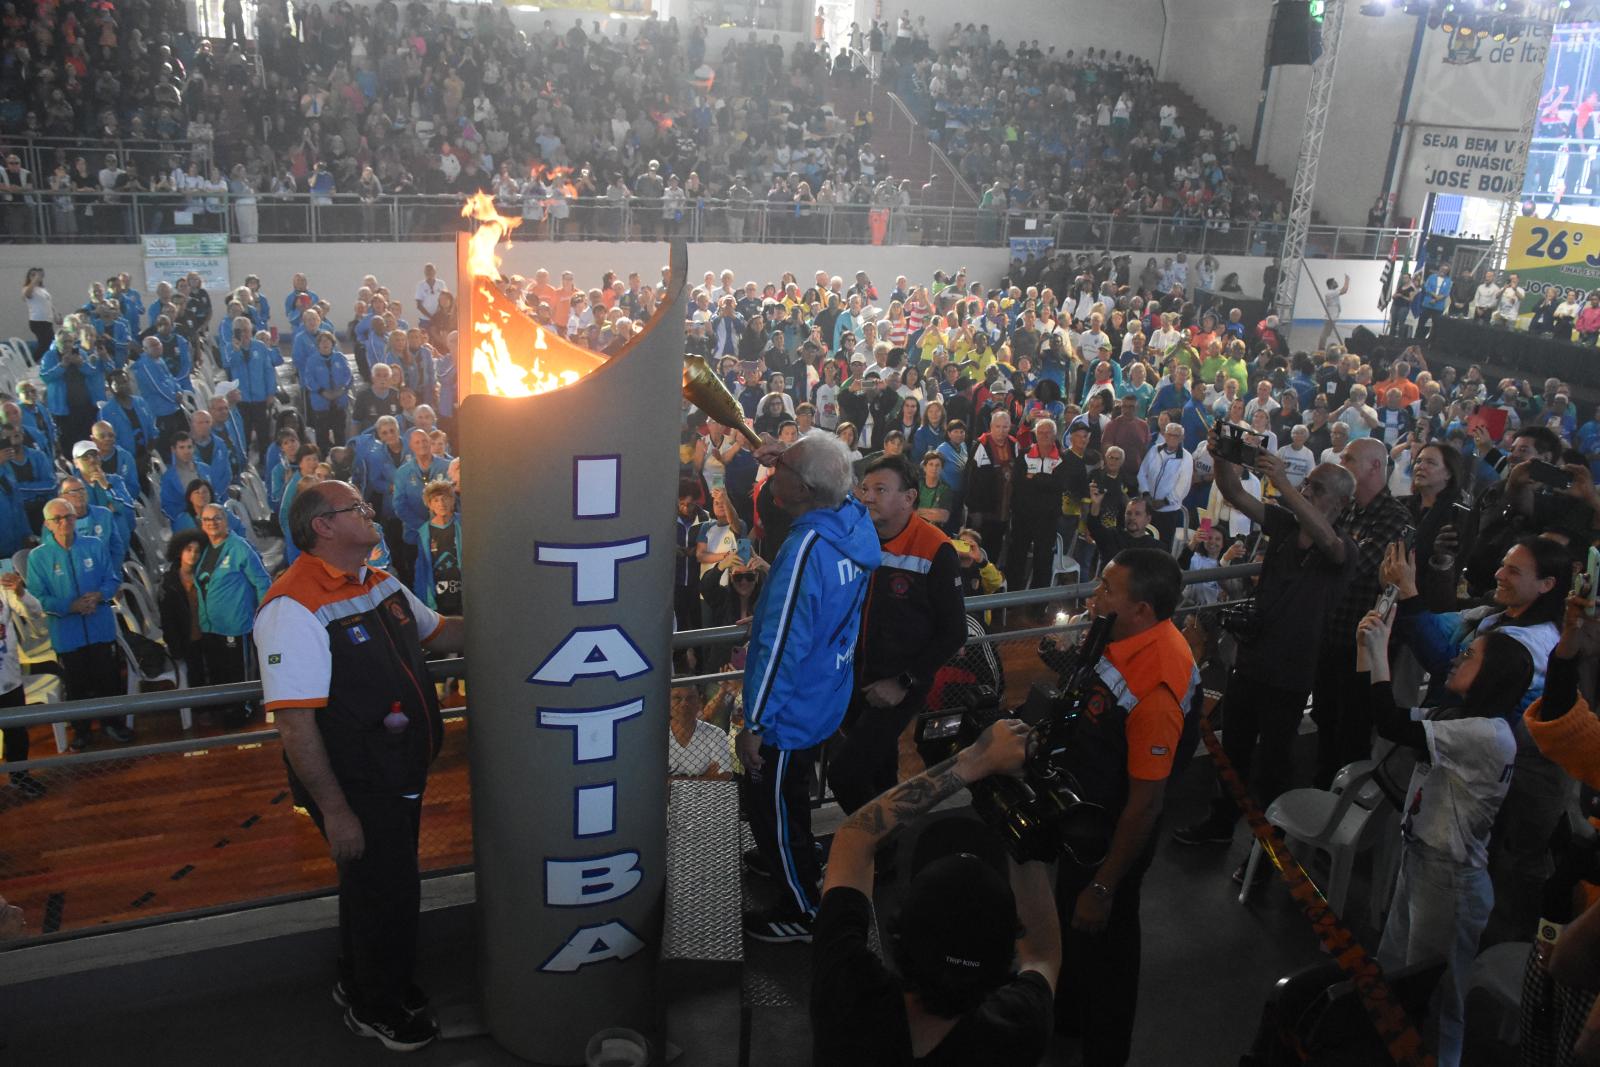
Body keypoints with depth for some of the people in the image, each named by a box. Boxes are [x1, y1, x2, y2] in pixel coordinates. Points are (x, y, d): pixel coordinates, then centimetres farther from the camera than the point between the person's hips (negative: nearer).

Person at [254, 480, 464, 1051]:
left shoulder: (382, 584, 5)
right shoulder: (294, 608, -24)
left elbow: (440, 631, 21)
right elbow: (295, 724, -26)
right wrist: (335, 810, -24)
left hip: (401, 773, 8)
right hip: (355, 788, -8)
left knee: (376, 882, 24)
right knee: (386, 893, 7)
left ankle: (359, 981, 48)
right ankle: (376, 1009, 33)